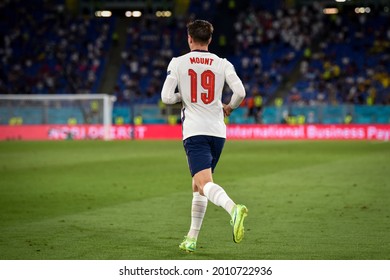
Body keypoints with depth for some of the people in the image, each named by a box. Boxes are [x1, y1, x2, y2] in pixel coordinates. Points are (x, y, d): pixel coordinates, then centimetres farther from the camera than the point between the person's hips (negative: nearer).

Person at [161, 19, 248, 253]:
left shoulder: (178, 63, 1)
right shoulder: (223, 64, 5)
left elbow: (166, 97, -6)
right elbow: (240, 93, -7)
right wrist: (229, 107, 15)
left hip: (194, 131, -4)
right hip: (218, 131, 4)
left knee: (205, 183, -17)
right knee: (198, 186, 18)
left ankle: (233, 208, -48)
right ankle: (192, 239, 20)